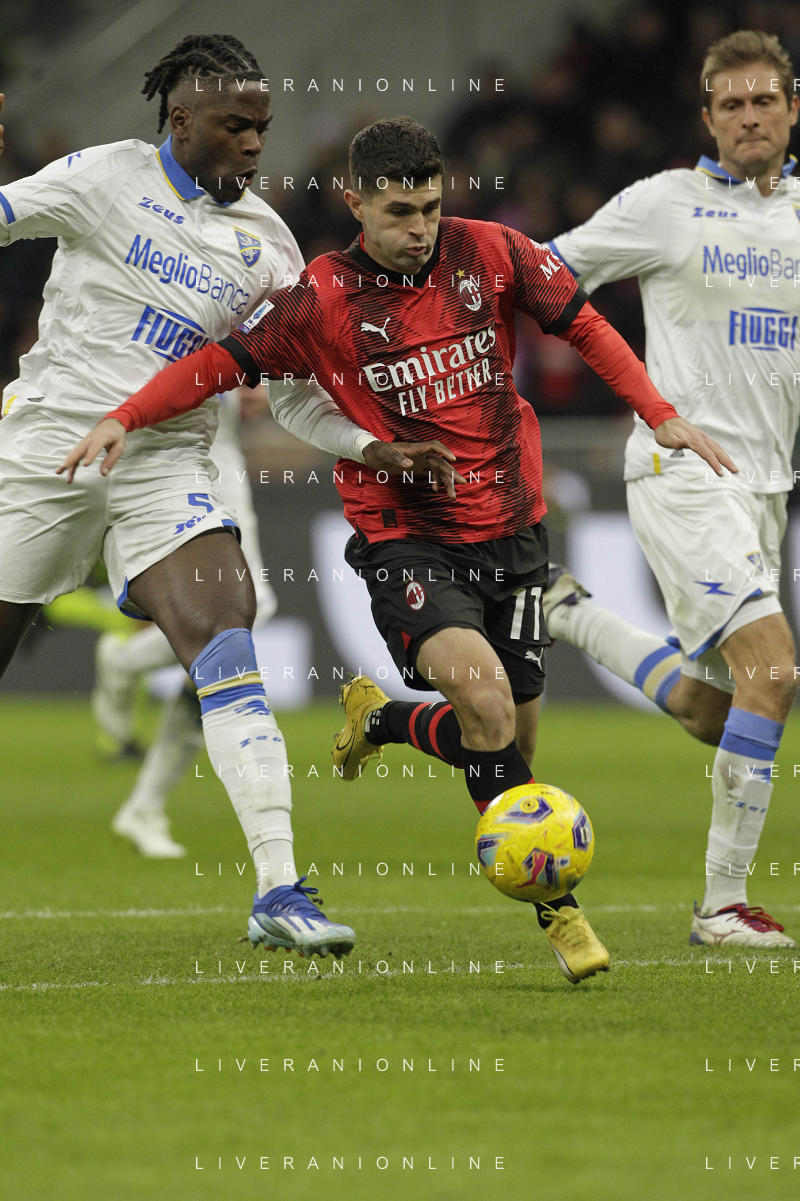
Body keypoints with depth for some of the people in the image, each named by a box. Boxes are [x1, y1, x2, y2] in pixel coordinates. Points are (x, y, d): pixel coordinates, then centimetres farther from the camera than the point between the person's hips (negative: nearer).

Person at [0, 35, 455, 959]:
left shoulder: (264, 243, 6)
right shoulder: (108, 178, -3)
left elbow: (294, 391, 8)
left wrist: (375, 448, -6)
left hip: (166, 466, 2)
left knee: (224, 633, -20)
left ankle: (278, 893, -26)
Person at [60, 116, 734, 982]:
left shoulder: (490, 254, -1)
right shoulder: (322, 298, -7)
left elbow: (583, 326, 8)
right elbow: (225, 360, -1)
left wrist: (661, 415, 0)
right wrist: (125, 416, -14)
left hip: (509, 530, 4)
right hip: (403, 538, -4)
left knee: (514, 737, 4)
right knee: (485, 698, -27)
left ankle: (383, 719, 35)